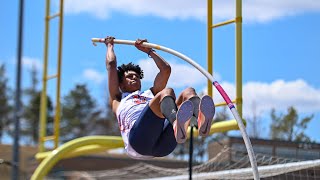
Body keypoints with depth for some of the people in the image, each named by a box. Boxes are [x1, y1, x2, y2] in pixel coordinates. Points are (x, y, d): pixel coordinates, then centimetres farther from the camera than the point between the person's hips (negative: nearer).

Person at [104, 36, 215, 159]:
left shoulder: (150, 94, 47)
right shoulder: (118, 99, 36)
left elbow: (165, 69, 46)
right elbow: (111, 65, 34)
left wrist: (148, 50, 56)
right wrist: (110, 45, 50)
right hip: (138, 139, -4)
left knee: (188, 92, -18)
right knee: (167, 93, -30)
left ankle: (202, 119, -58)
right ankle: (177, 124, -69)